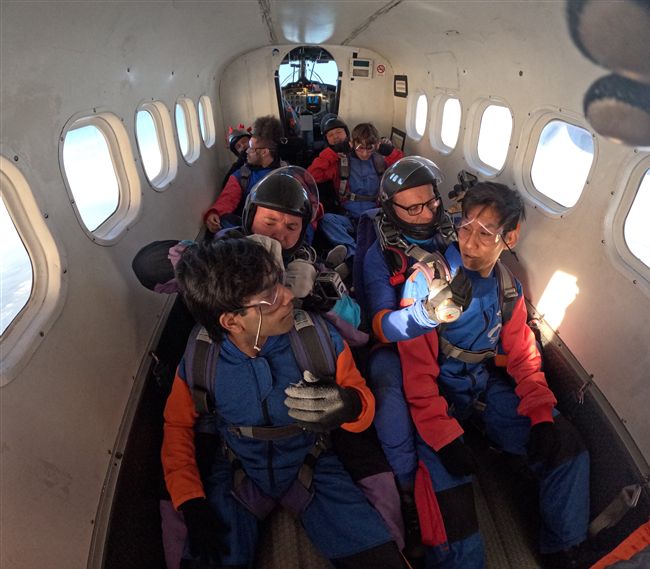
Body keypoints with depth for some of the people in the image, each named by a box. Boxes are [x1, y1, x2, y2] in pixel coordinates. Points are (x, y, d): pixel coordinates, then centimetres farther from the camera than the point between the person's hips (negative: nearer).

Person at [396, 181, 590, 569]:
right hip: (440, 392, -5)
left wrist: (542, 416, -8)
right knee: (447, 474, -27)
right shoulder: (426, 281, -17)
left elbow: (524, 357, 6)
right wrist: (444, 436, -24)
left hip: (489, 386, 5)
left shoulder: (509, 289, 2)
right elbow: (418, 369, -18)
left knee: (565, 446, -4)